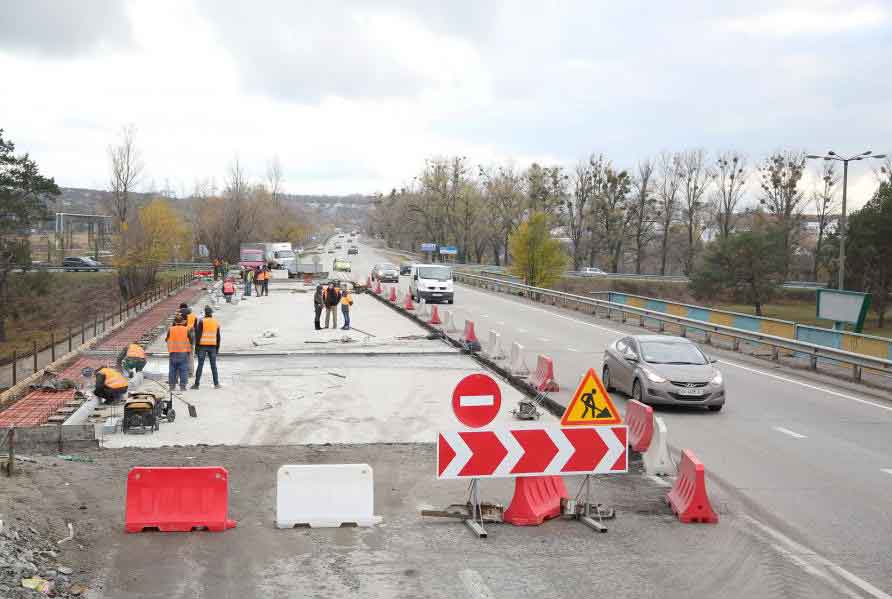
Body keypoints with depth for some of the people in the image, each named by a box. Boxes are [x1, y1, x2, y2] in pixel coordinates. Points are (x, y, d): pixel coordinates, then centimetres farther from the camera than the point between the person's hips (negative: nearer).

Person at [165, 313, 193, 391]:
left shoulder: (170, 329, -3)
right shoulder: (187, 329, -4)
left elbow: (166, 339, 8)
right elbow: (191, 340, 2)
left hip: (173, 353, 1)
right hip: (184, 353, -1)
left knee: (172, 370, 9)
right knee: (183, 370, 2)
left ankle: (172, 385, 9)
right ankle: (182, 386, -3)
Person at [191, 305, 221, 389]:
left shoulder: (202, 321, -5)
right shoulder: (216, 322, 9)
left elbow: (198, 335, -8)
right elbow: (218, 336, 12)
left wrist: (196, 346, -5)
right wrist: (217, 348, 18)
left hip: (202, 346, -3)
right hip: (212, 346, 3)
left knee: (200, 365, 0)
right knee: (213, 365, 7)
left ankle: (197, 384, 2)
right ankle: (216, 384, 4)